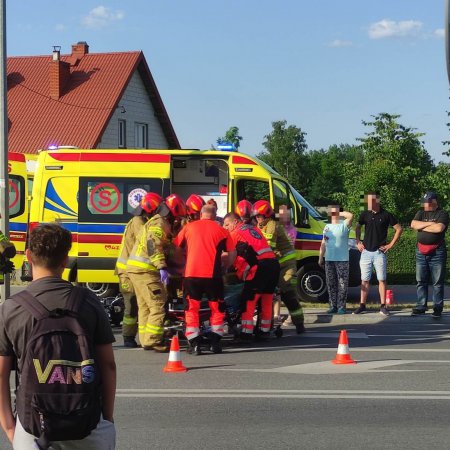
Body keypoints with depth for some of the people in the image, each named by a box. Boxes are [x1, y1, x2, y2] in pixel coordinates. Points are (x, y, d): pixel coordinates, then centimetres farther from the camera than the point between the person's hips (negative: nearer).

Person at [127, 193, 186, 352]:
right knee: (158, 305, -10)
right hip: (145, 269, -11)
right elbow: (153, 245, -24)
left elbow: (163, 247, 27)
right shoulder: (159, 223, -10)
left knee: (145, 306, 15)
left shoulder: (156, 222, 23)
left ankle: (146, 340, 20)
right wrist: (162, 267, -30)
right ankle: (153, 341, -12)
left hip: (135, 268, 11)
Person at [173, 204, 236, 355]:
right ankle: (215, 342, 13)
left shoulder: (189, 227, 11)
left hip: (191, 273, 0)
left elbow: (175, 246, 15)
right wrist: (226, 265, 30)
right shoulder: (221, 231, 10)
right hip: (213, 274, 0)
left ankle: (194, 344, 2)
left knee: (192, 309, 9)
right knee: (217, 308, 15)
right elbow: (232, 254, 11)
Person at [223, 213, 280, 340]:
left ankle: (246, 333, -4)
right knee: (267, 301, 16)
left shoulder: (236, 233, 3)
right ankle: (264, 330, 23)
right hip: (274, 264, 8)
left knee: (248, 301, -2)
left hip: (260, 267, -8)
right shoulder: (253, 228, 24)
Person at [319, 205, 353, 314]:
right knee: (331, 284, 7)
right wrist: (320, 258, 14)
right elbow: (323, 244, 18)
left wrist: (339, 213, -11)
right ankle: (333, 306, 13)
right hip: (329, 260, 5)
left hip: (342, 260, -5)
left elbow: (350, 215, -23)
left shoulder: (344, 225, -2)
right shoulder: (327, 227, 15)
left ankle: (341, 306, -1)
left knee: (342, 284, -6)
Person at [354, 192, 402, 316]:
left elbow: (398, 229, 0)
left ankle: (383, 306, 2)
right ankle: (362, 305, 10)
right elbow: (357, 227, 21)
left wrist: (391, 244, -3)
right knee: (365, 280, 5)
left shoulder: (386, 215, -5)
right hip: (366, 252, 3)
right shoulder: (365, 214, 4)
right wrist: (358, 242, 10)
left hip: (379, 252, -3)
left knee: (382, 279, -1)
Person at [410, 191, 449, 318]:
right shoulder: (421, 213, 13)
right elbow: (413, 224, -4)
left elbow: (439, 228, -19)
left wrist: (422, 226, -7)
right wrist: (430, 223, -11)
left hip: (437, 252, -5)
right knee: (421, 281, 7)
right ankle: (421, 306, 12)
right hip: (421, 251, 5)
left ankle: (437, 308, 3)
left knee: (438, 282, -1)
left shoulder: (442, 214, -2)